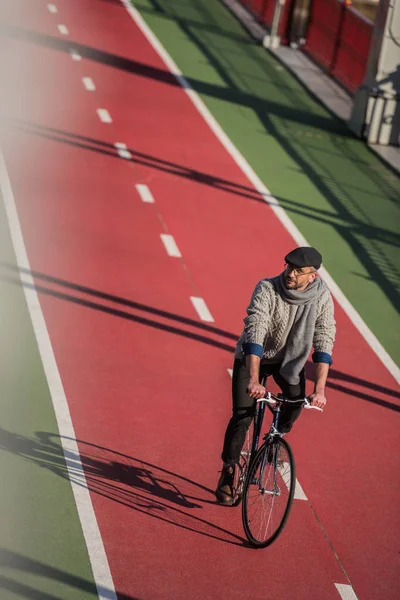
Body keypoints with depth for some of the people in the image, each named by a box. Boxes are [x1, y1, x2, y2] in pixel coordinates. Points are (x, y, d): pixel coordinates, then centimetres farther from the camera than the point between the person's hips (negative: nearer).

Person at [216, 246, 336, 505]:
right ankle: (228, 473, 8)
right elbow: (254, 332, -38)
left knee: (297, 397, -27)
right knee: (242, 416, -11)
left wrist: (320, 389, -34)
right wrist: (254, 380, -49)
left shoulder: (322, 298, -21)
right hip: (252, 356, -2)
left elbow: (324, 342, -24)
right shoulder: (267, 289, -29)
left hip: (289, 358, 2)